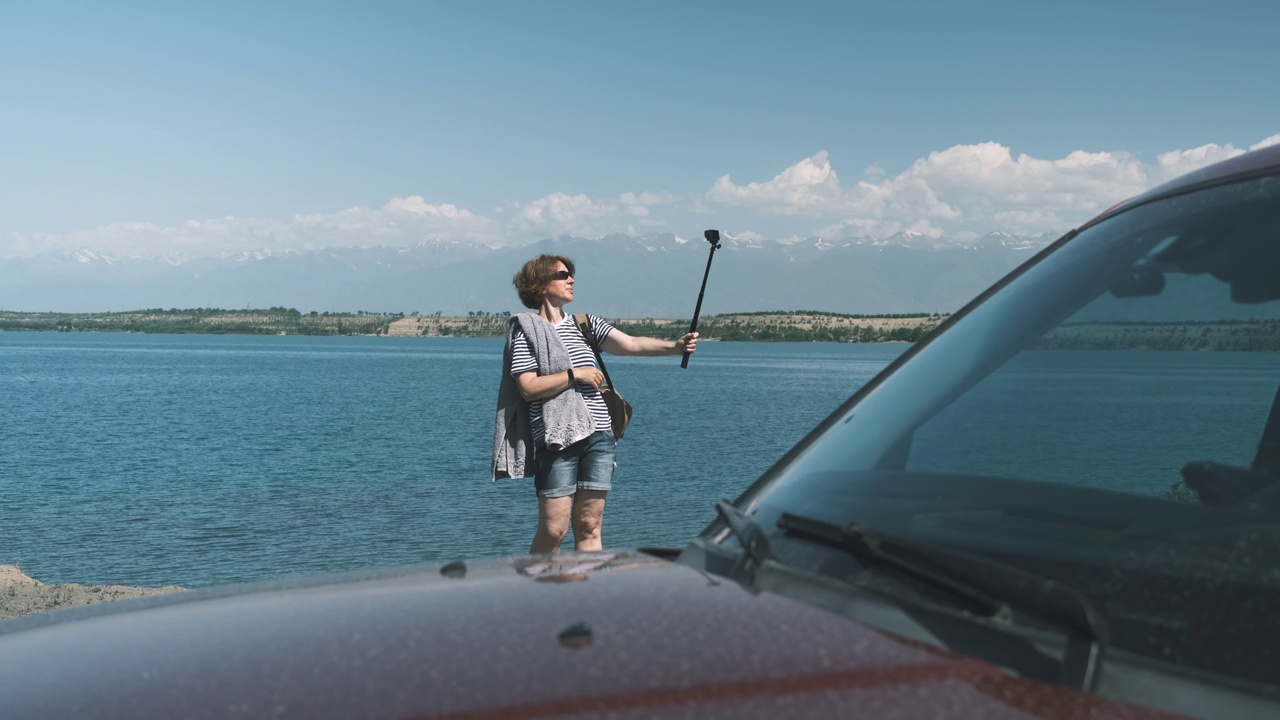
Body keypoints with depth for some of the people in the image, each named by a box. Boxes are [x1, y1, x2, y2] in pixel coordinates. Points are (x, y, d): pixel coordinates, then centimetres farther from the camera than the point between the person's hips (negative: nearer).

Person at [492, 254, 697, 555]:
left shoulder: (585, 324, 14)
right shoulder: (526, 330, 0)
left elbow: (632, 344, 3)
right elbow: (528, 387, -10)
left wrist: (675, 346, -11)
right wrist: (574, 375, -14)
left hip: (599, 435, 5)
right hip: (557, 438, -5)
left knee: (589, 526, 5)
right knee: (554, 528, -5)